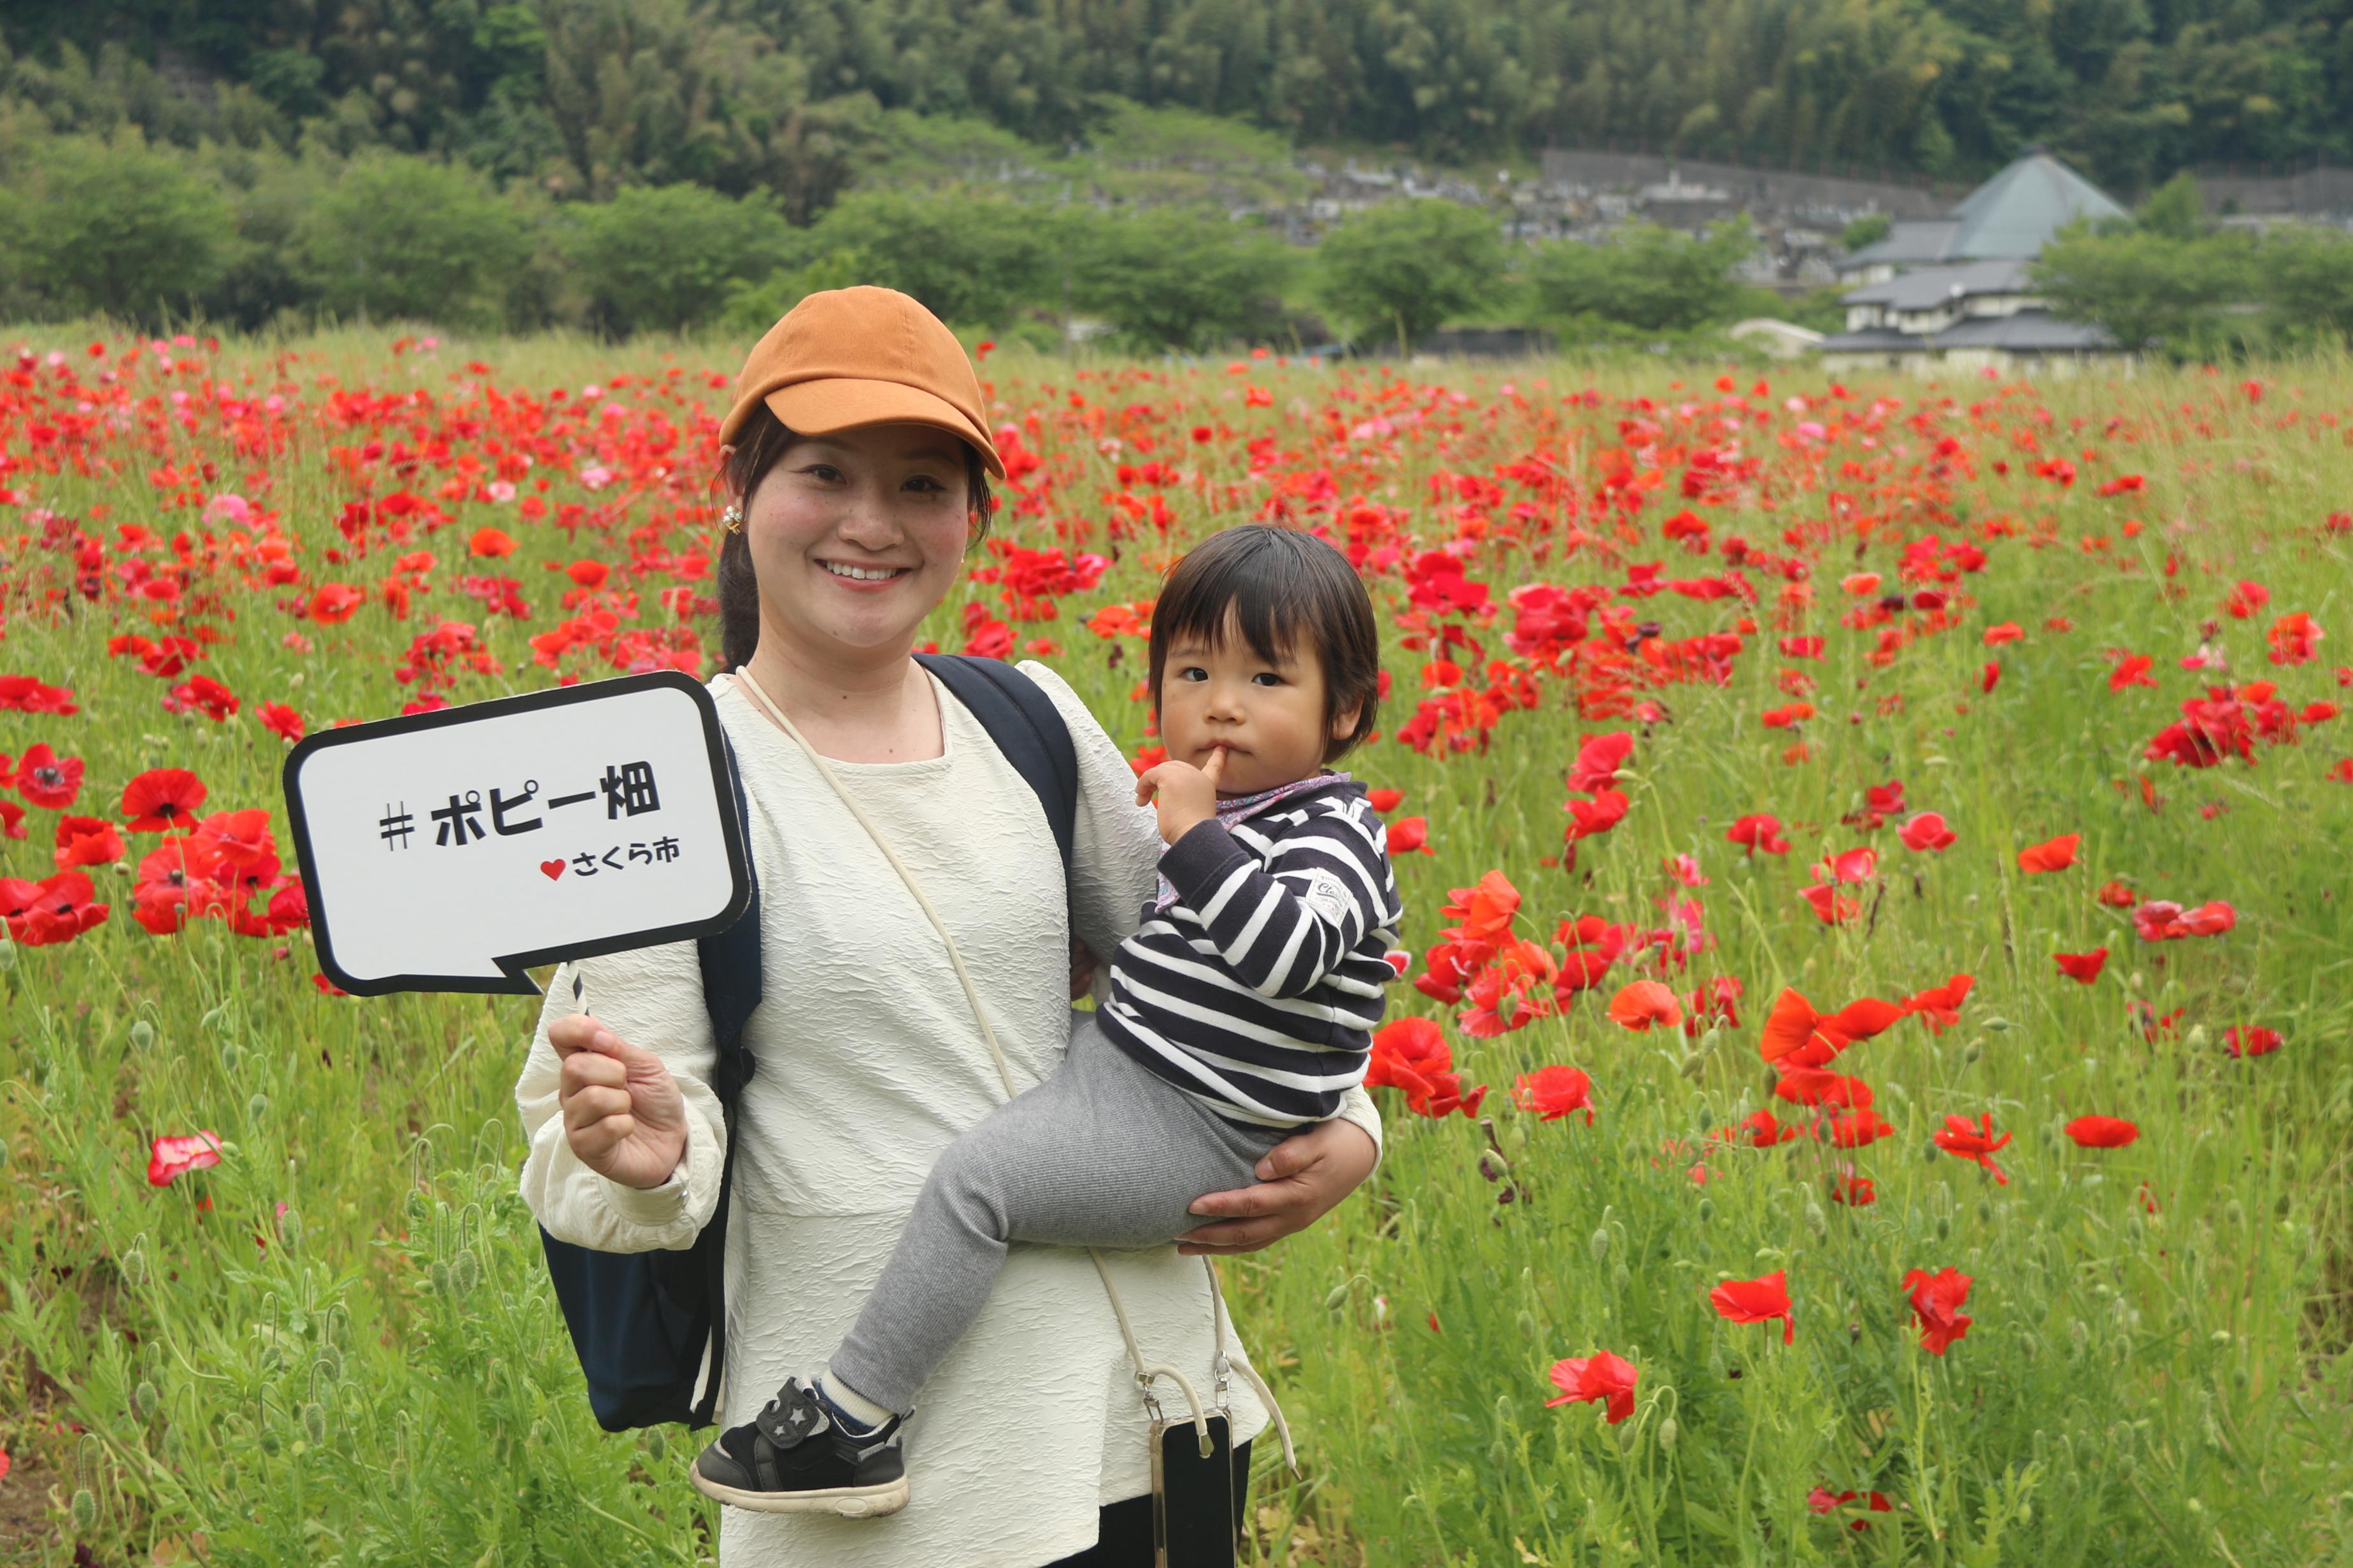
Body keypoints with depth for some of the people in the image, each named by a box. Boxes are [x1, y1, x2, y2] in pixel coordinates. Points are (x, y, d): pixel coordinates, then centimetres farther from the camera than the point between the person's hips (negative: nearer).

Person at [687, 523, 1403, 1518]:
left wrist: (1193, 838, -28)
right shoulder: (1225, 820, 14)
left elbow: (1284, 952, -33)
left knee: (970, 1177, -23)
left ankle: (850, 1426, -18)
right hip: (1116, 1064, 11)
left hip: (1190, 1134, -10)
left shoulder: (1334, 836, -12)